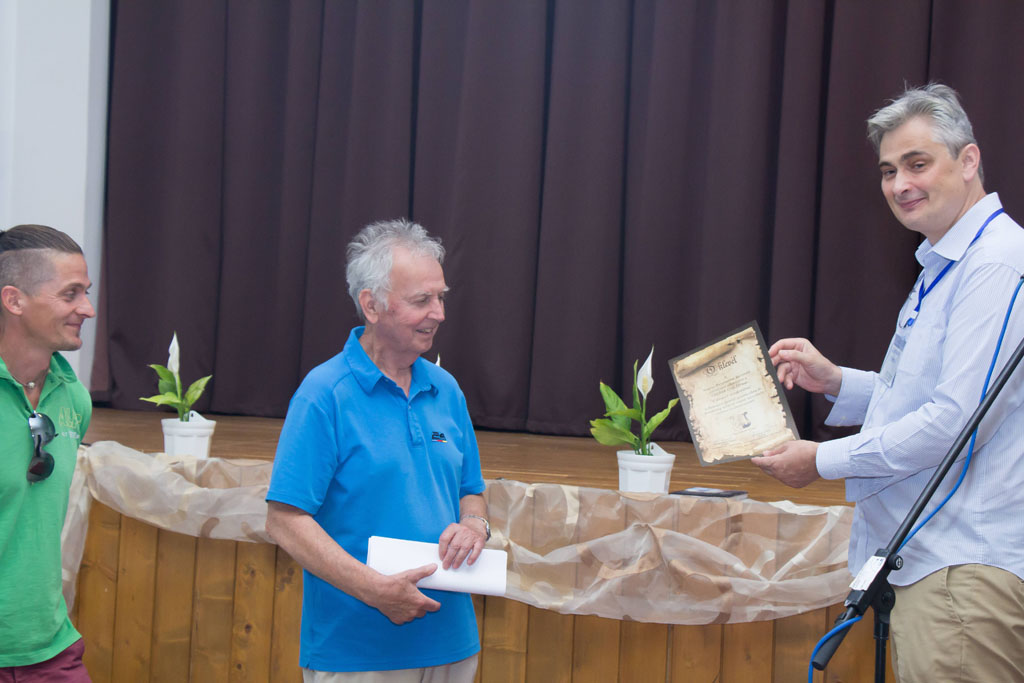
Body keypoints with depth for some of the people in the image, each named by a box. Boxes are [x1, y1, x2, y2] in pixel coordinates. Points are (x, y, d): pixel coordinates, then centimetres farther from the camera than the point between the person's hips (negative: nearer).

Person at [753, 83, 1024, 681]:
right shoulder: (944, 267, 19)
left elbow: (956, 422, -22)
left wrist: (824, 461, -12)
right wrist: (837, 381, 12)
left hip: (969, 567, -10)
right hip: (927, 558, 10)